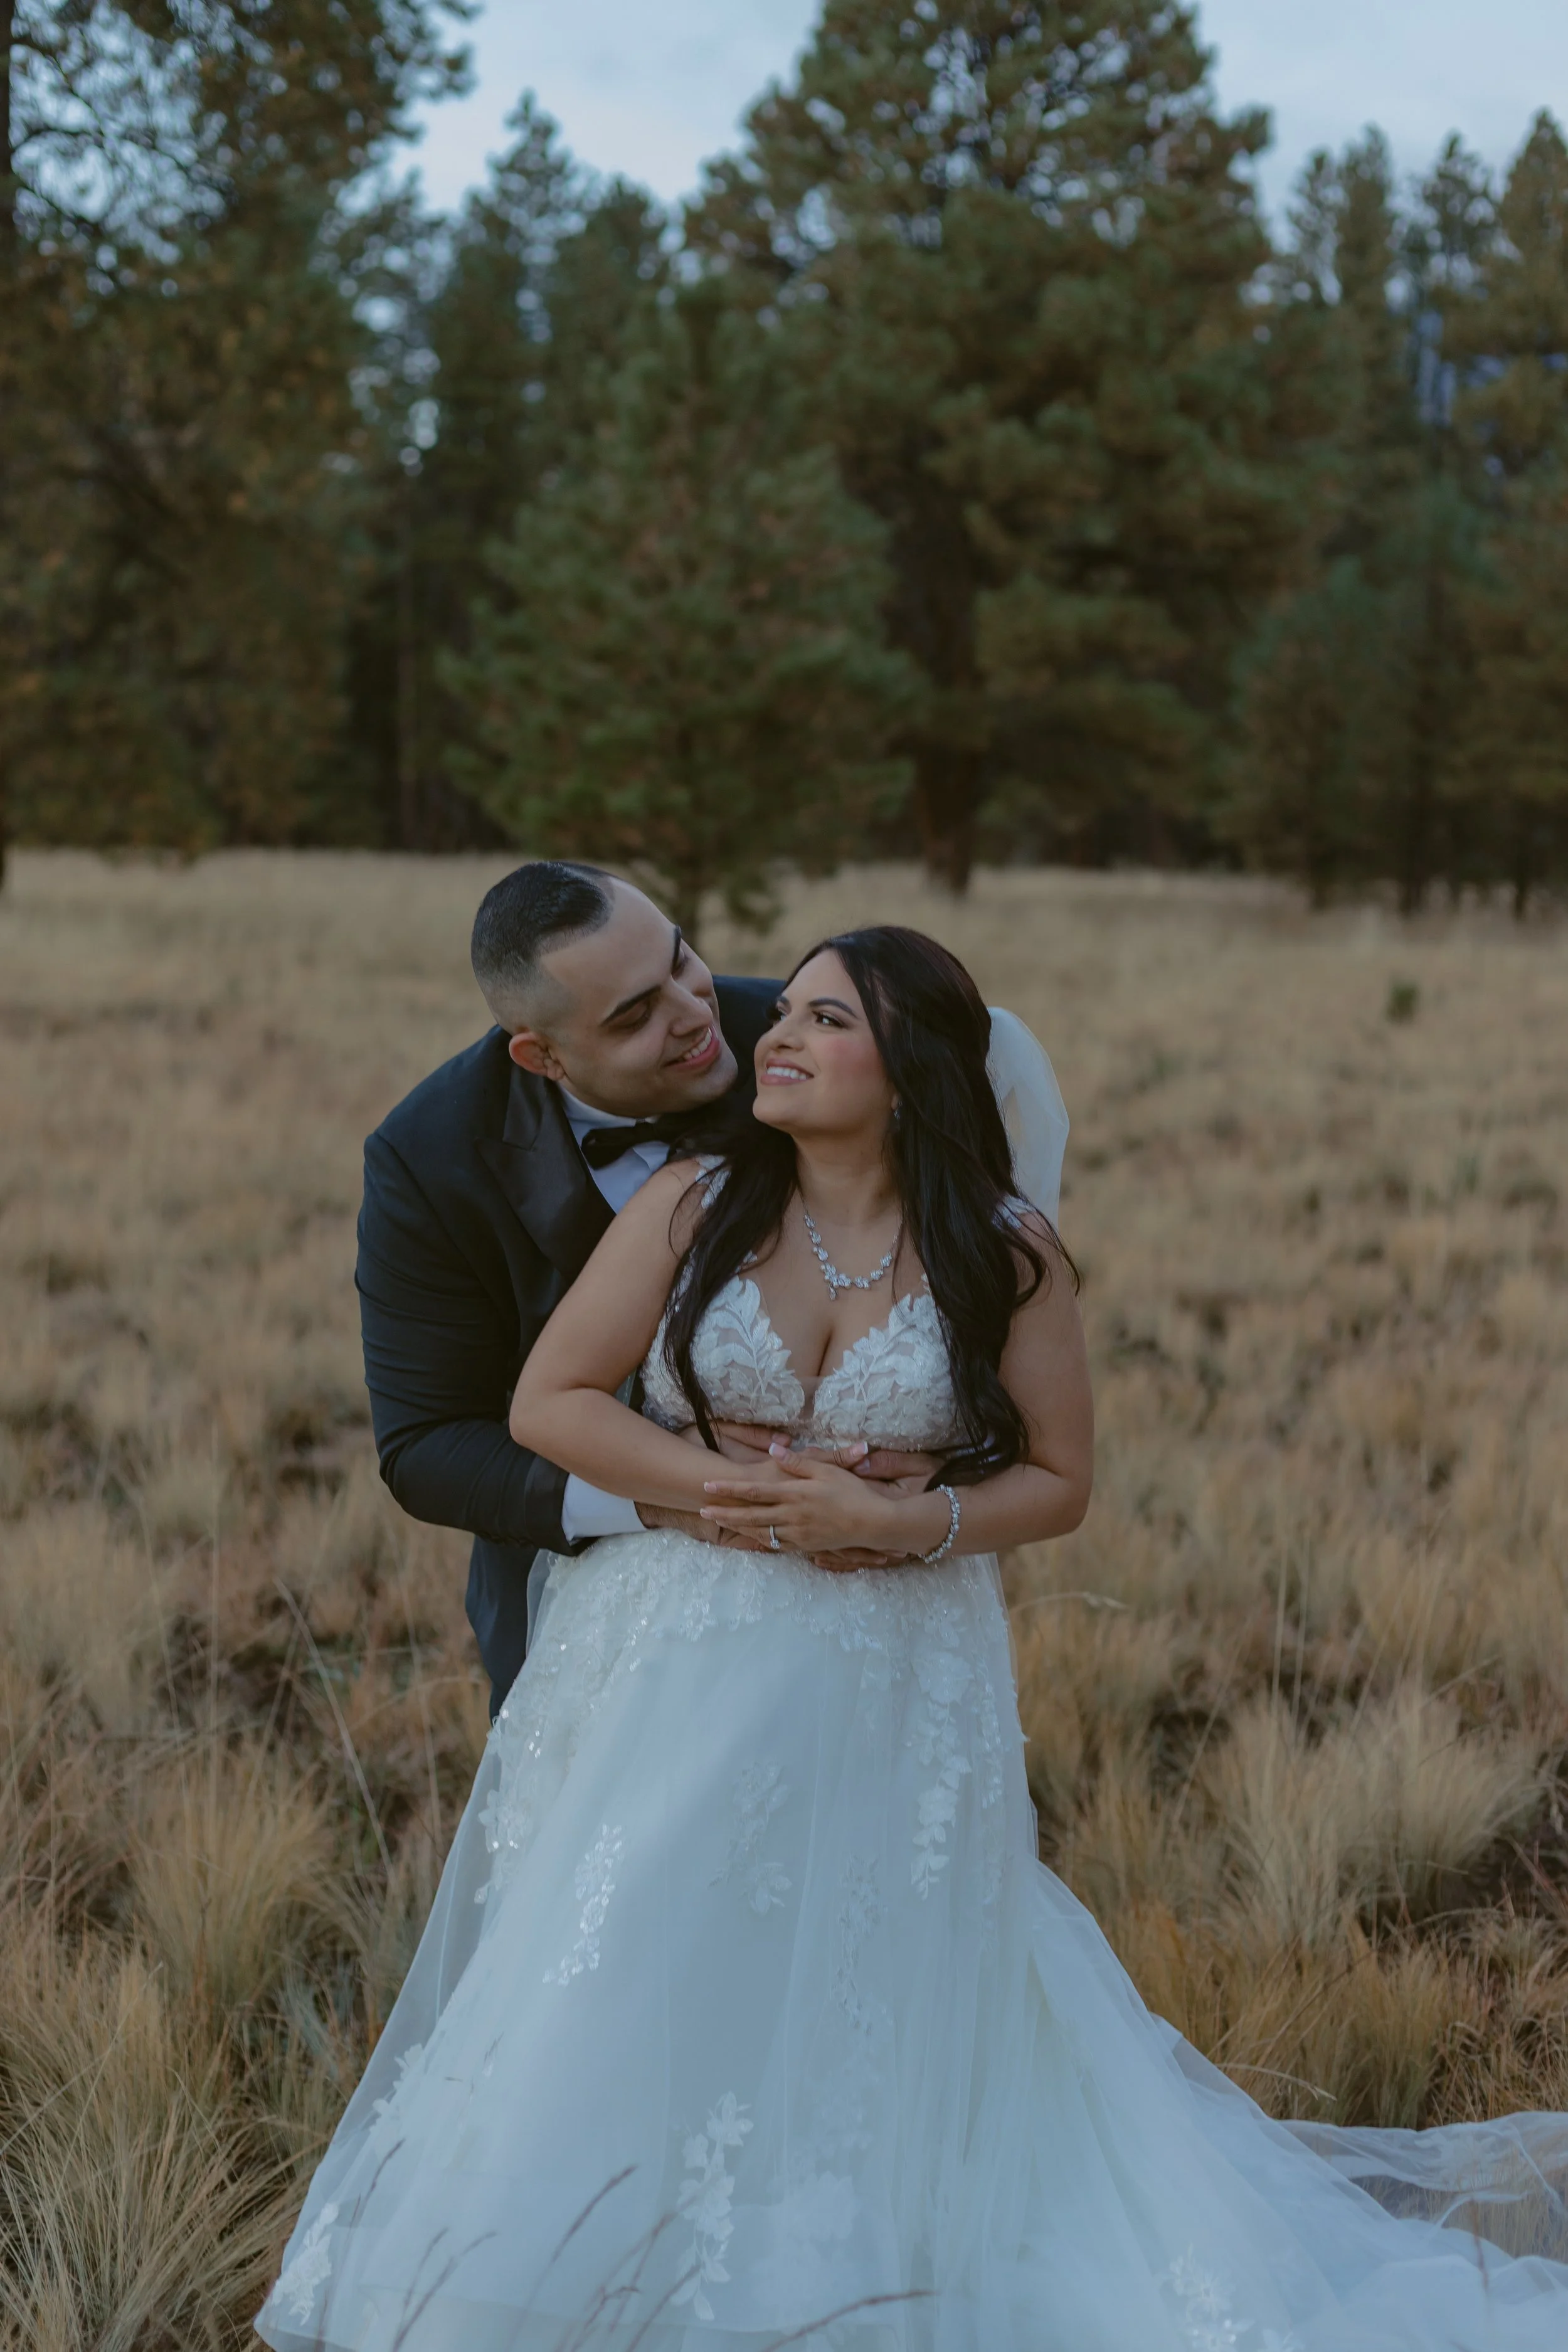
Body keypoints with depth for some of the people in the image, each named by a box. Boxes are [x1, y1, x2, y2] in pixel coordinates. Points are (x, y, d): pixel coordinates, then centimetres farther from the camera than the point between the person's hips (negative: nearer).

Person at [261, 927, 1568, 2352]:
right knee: (622, 2020, 7)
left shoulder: (1007, 1253, -5)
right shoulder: (694, 1207, -3)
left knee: (871, 2034, 6)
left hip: (892, 1702, -1)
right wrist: (734, 1489, -15)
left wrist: (900, 1522, -17)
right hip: (673, 1683, 1)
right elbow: (547, 1403, -4)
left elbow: (1057, 1482, 0)